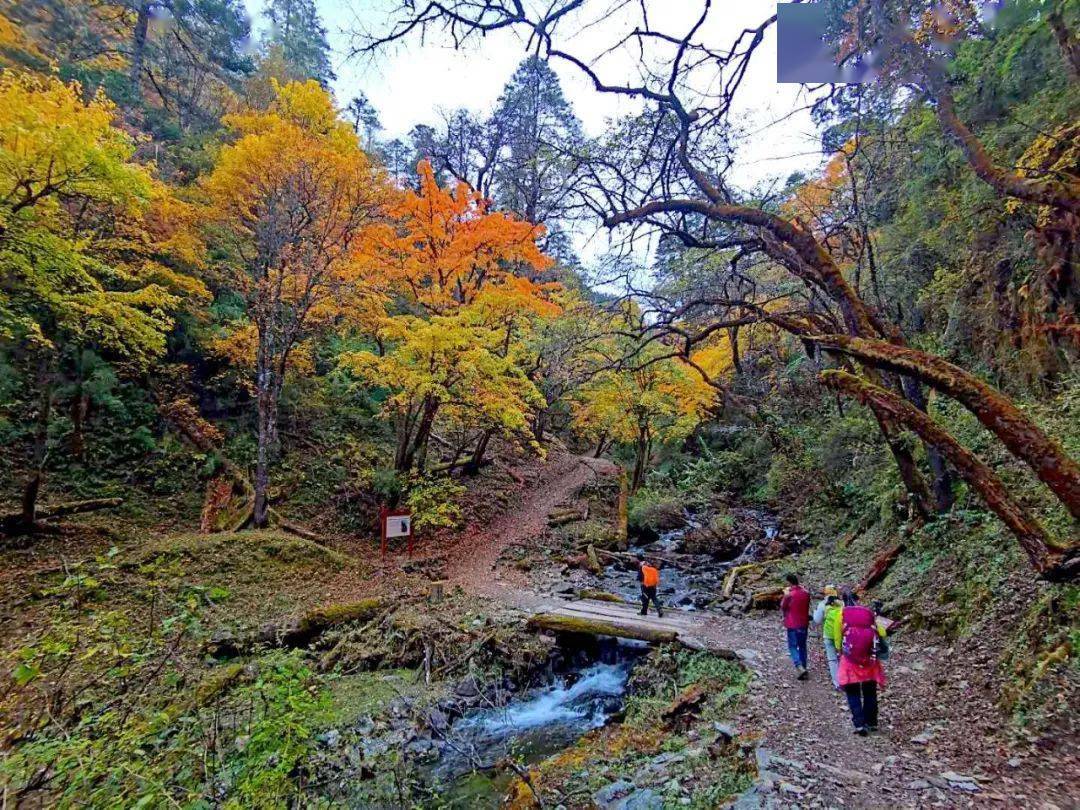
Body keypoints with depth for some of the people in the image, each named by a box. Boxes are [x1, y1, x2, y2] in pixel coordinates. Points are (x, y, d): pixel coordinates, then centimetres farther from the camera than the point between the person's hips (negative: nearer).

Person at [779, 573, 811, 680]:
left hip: (793, 625, -5)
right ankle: (803, 667, 22)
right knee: (802, 646, 16)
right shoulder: (806, 593, -1)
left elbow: (782, 608, -7)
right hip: (804, 623, 5)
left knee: (792, 646, 3)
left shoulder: (789, 595, -19)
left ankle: (799, 667, -14)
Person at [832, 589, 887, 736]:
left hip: (850, 660, -2)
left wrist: (841, 652, 15)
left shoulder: (842, 614, -1)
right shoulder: (869, 613, 2)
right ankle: (871, 722, 26)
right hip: (869, 659, 2)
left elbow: (837, 638, 0)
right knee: (870, 693, 19)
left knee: (853, 694, 7)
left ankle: (859, 724, -2)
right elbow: (881, 633, 0)